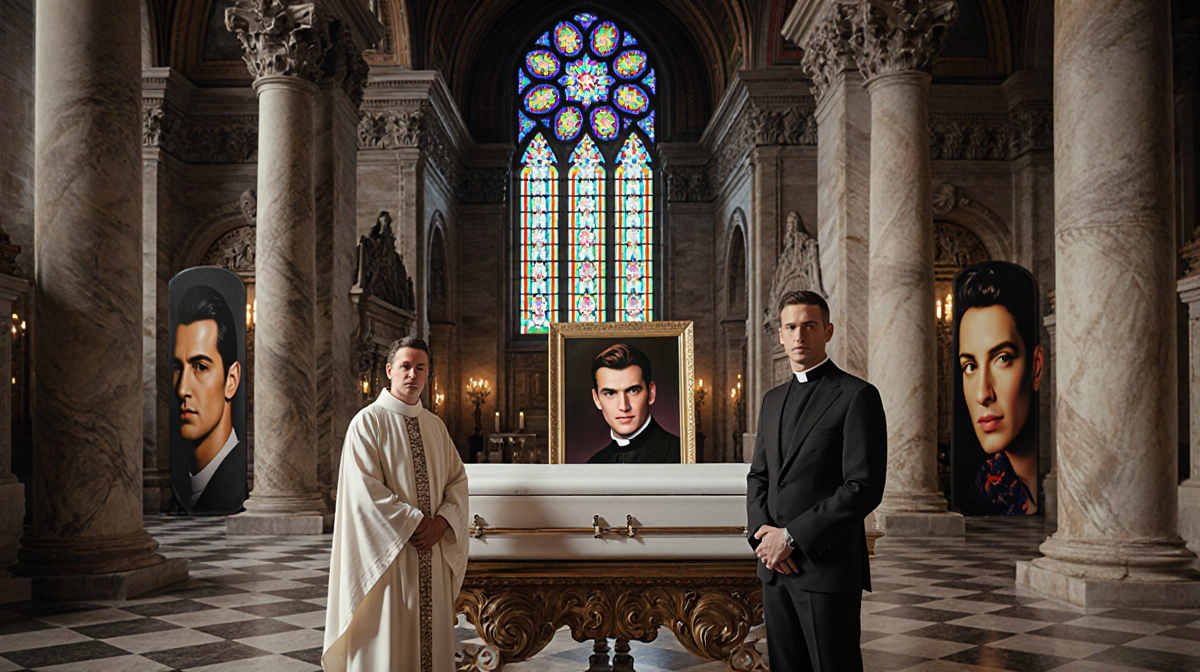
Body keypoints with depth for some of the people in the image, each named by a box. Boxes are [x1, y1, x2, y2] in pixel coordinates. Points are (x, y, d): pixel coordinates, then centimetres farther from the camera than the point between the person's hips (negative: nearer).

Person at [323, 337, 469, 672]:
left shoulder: (435, 425, 12)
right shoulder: (368, 421, -5)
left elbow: (457, 479, 9)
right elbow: (365, 489, -14)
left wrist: (442, 522, -9)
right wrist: (416, 522, -15)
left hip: (434, 554, 5)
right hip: (387, 552, -5)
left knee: (431, 636, 7)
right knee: (389, 640, -1)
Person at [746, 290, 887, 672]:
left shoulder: (857, 396, -7)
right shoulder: (773, 400, 16)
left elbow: (864, 487, -14)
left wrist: (792, 537, -15)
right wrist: (762, 533, -3)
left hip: (828, 567, -6)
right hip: (775, 567, 6)